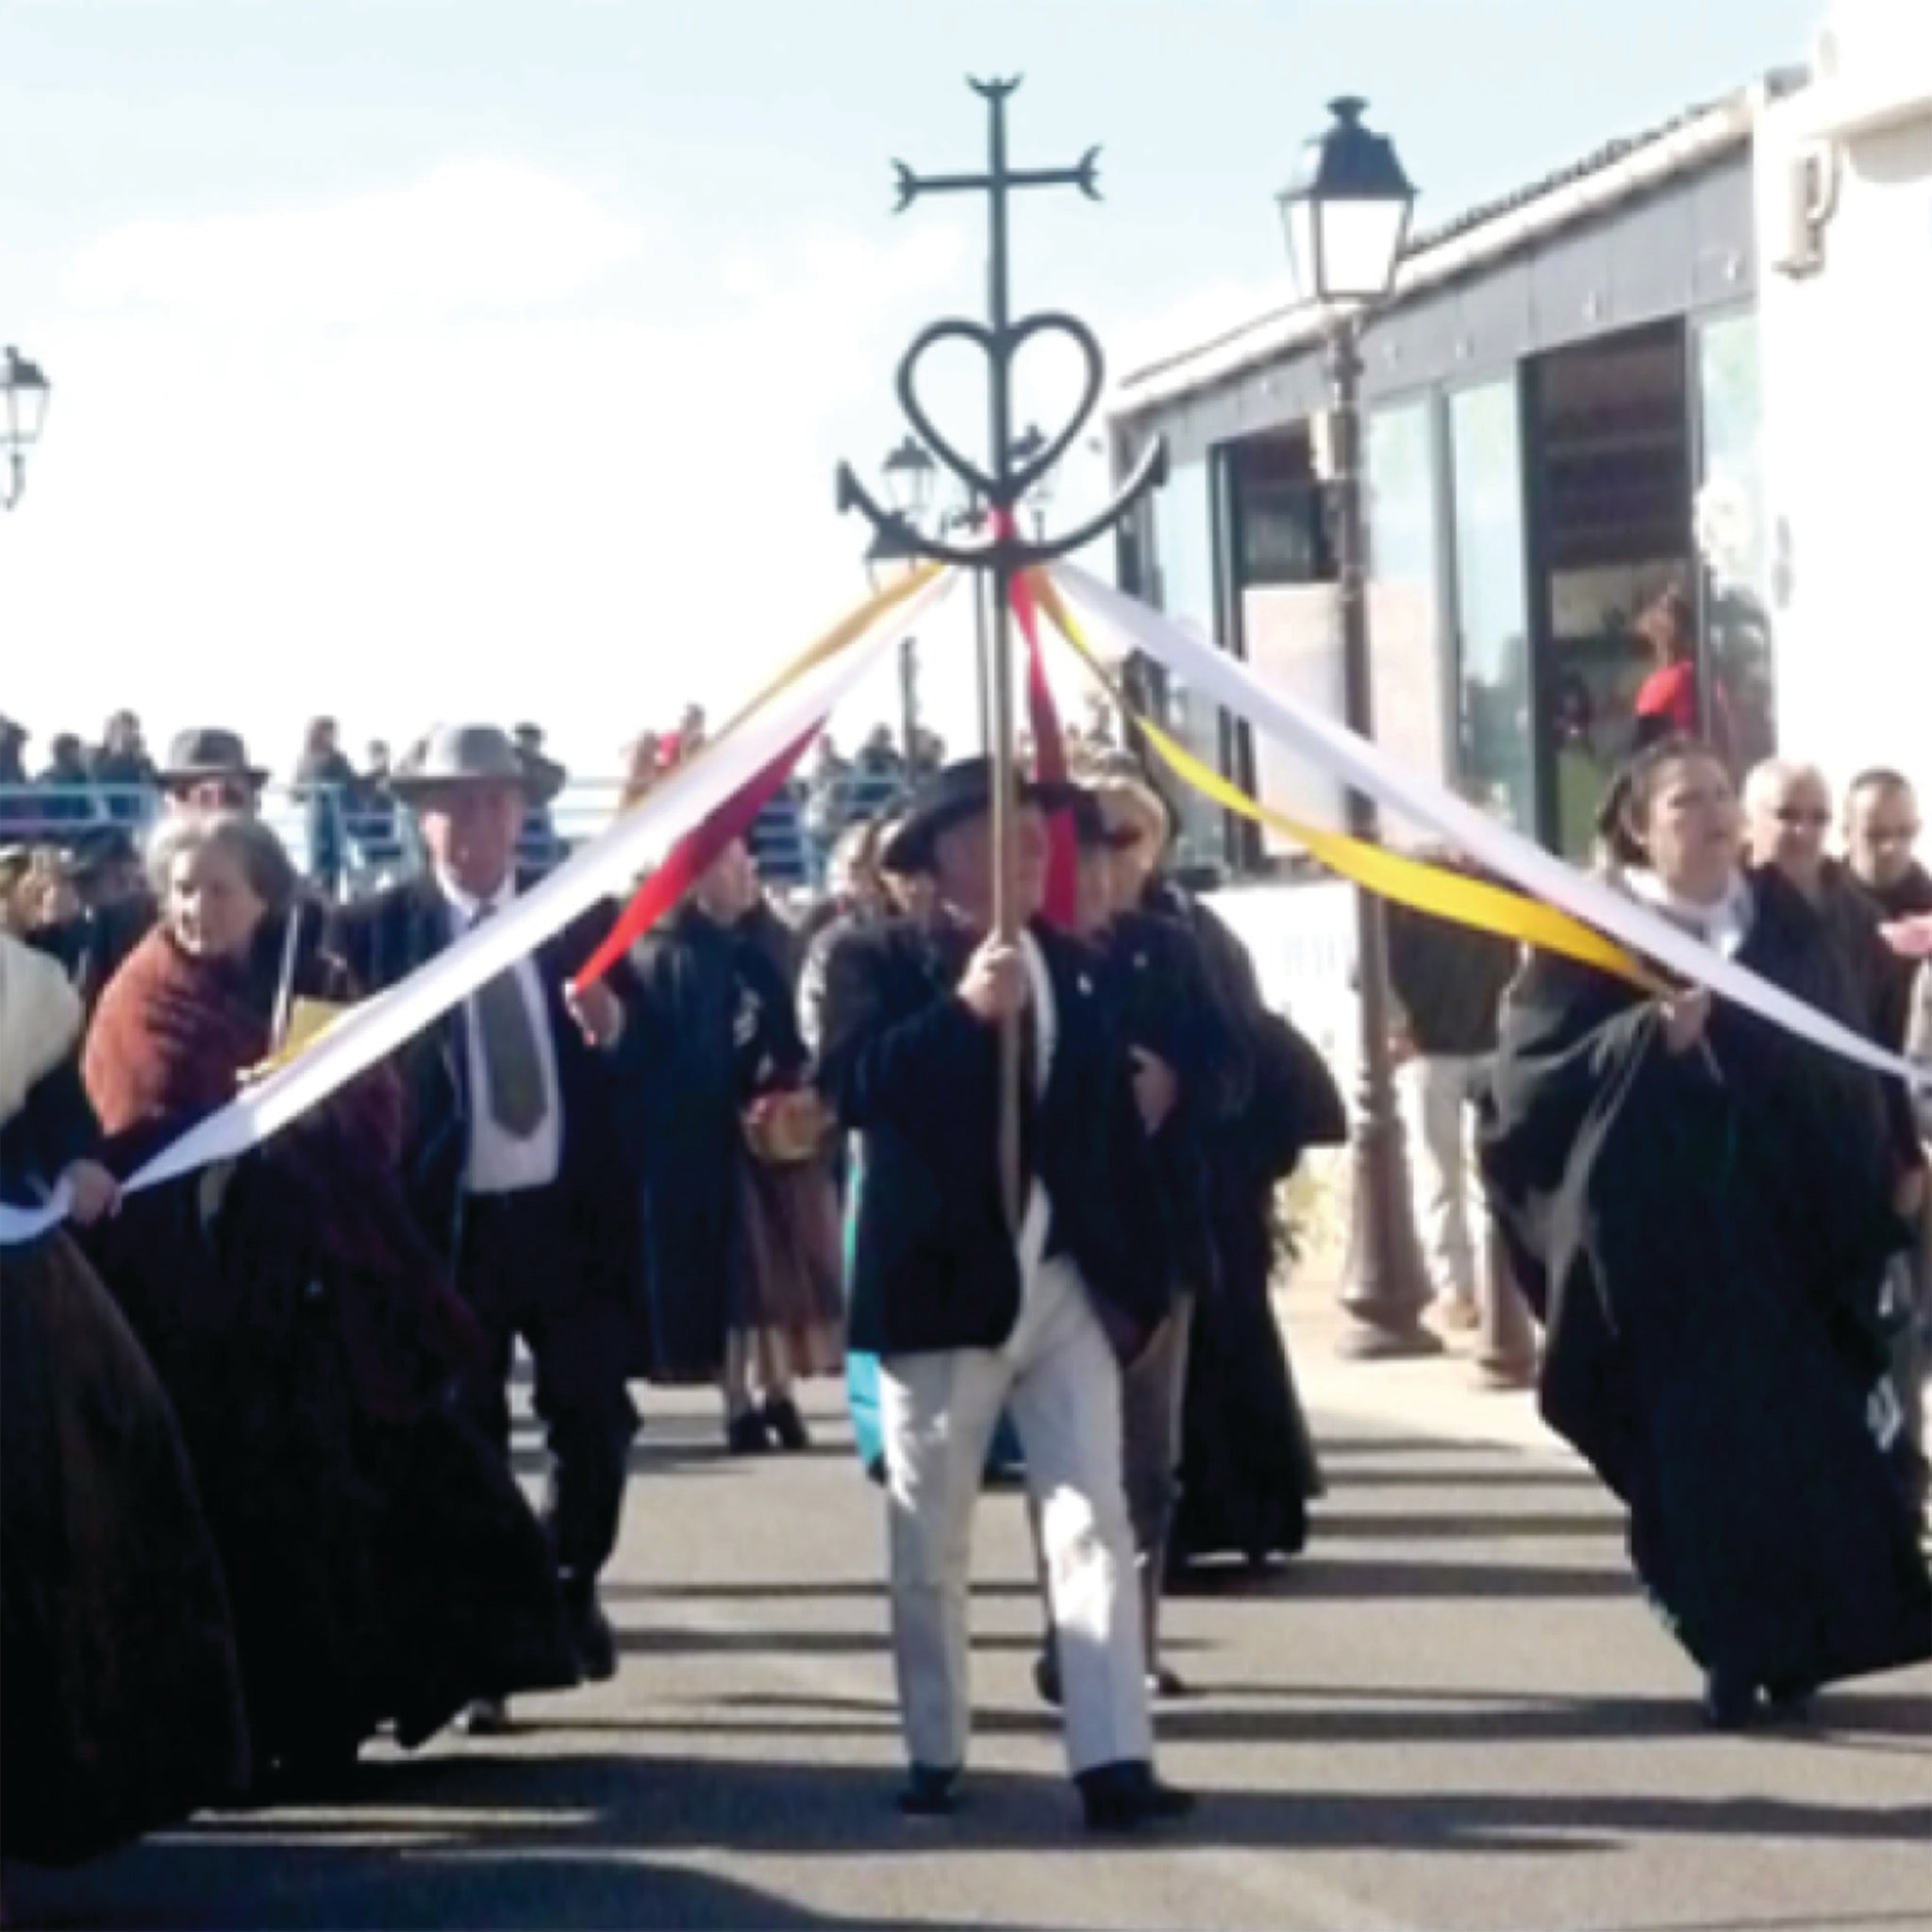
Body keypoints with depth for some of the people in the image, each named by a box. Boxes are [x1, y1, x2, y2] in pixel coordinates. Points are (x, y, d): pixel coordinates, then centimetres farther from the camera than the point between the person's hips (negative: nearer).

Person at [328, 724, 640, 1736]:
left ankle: (571, 1587, 33)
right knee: (462, 1439, 5)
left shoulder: (584, 922, 6)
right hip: (447, 1224, -2)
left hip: (572, 1217, 2)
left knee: (595, 1421, 7)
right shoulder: (373, 930, -1)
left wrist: (615, 1033, -15)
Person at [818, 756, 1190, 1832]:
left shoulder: (1076, 971, 10)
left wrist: (1140, 1279, 6)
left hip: (1065, 1287, 3)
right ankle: (935, 1758, 19)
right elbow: (856, 1088, -19)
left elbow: (1119, 1132, 12)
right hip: (940, 1287, -3)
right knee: (931, 1544, 7)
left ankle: (1114, 1761, -10)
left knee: (1094, 1523, -6)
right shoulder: (881, 963, -2)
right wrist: (963, 1009, -27)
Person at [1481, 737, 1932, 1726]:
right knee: (1693, 1446, -4)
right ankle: (1732, 1645, 5)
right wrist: (1649, 1035, -23)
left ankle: (1798, 1641, 15)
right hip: (1658, 1237, -3)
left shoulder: (1786, 923, 9)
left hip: (1784, 1224, 3)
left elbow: (1846, 1066, 11)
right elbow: (1530, 1069, -9)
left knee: (1801, 1438, 2)